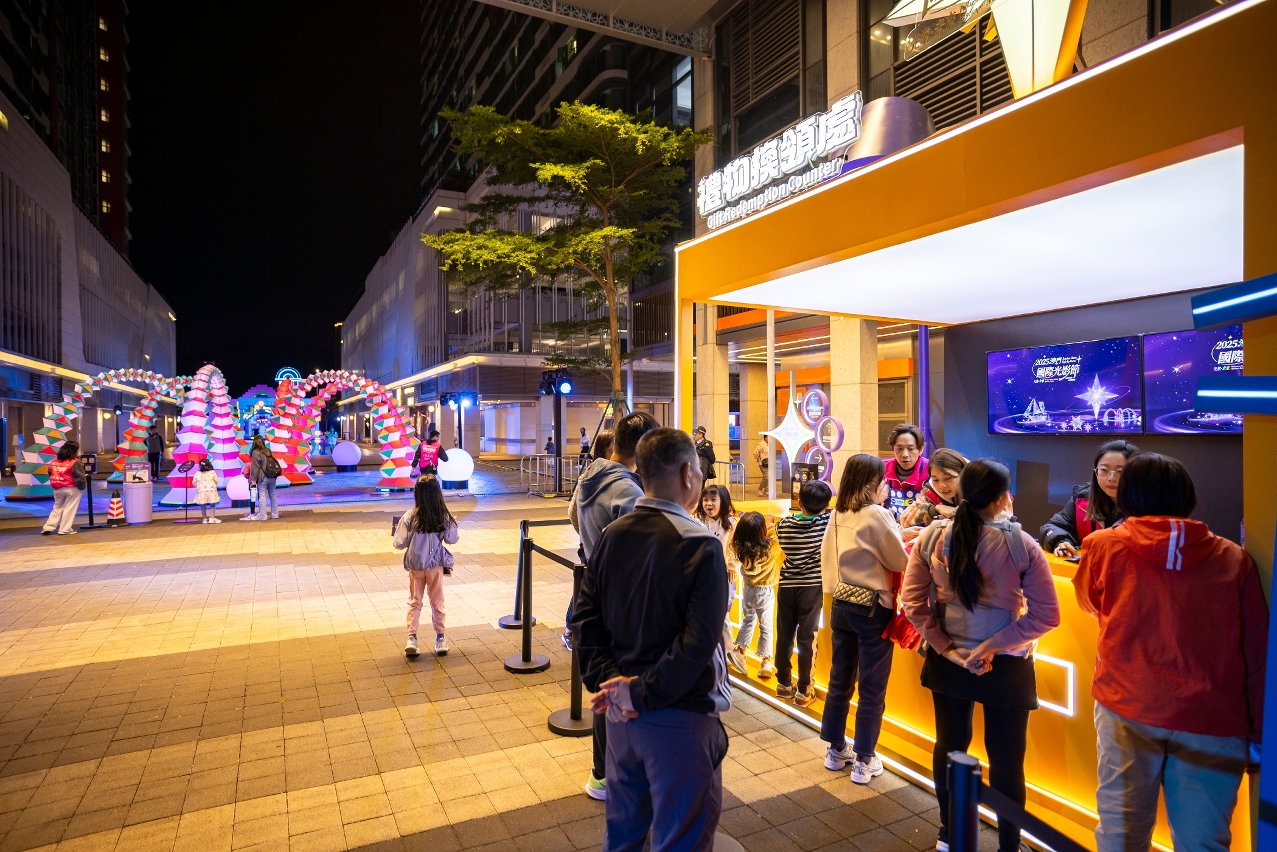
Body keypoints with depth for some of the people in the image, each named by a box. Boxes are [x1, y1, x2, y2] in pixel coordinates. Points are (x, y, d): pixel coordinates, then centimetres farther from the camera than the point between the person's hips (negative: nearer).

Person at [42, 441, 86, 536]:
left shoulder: (54, 462, 10)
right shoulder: (75, 462, -13)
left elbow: (50, 474, 16)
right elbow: (80, 477, -17)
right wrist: (83, 486, -3)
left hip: (57, 489, 6)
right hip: (71, 489, -6)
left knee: (57, 508, 19)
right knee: (69, 509, 1)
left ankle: (48, 527, 14)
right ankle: (65, 529, 2)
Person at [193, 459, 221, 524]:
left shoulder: (197, 473, -3)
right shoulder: (212, 472, -6)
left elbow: (194, 482, 2)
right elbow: (216, 481, -1)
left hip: (201, 492, 1)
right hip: (211, 491, -1)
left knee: (203, 506, 10)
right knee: (212, 505, 7)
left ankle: (205, 519, 13)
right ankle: (212, 518, 1)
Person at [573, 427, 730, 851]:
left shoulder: (612, 535, -1)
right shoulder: (700, 545, -19)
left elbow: (585, 618, -2)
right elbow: (698, 642, -25)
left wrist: (606, 678, -7)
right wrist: (644, 693, -16)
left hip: (620, 711, 6)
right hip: (680, 718, -6)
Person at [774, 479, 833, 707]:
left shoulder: (784, 524, -5)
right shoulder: (828, 521, -12)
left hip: (786, 585, 2)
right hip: (812, 587, -2)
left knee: (784, 636, 12)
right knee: (807, 638, 5)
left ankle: (784, 683, 27)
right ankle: (803, 690, 12)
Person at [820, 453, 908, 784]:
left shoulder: (838, 515, 4)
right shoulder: (876, 515, -16)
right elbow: (900, 561, -8)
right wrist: (888, 514, 0)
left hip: (841, 605, 6)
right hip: (873, 609, -6)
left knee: (840, 680, 16)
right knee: (872, 688, 7)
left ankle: (836, 749, 29)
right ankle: (864, 760, 16)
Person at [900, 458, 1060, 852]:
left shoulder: (932, 536, -10)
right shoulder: (1021, 544, -16)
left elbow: (913, 603, -8)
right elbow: (1046, 615, -15)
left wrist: (945, 647, -5)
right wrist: (993, 644, -13)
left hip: (947, 661, 3)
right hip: (1005, 667, -3)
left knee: (949, 746, 21)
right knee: (1006, 759, 15)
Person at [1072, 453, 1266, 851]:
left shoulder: (1104, 546, 0)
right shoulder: (1233, 558, 3)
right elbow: (1258, 652, 4)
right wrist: (1260, 730, 12)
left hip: (1127, 712, -1)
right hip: (1212, 721, 1)